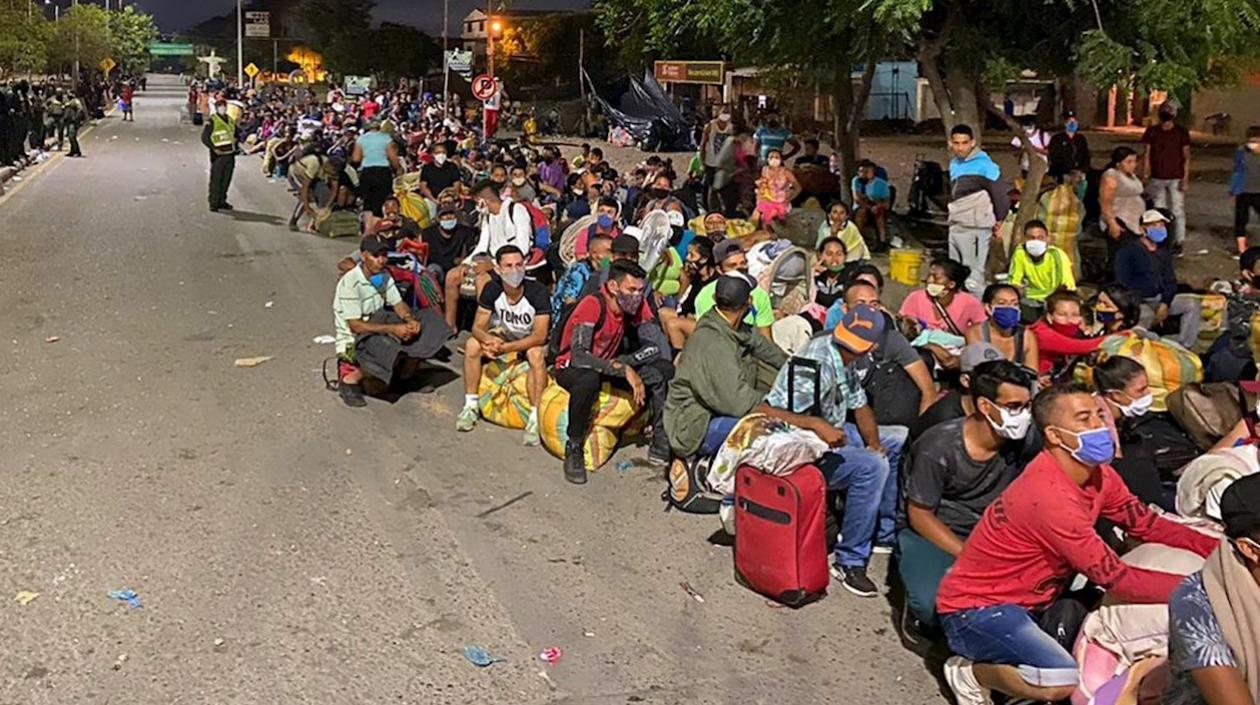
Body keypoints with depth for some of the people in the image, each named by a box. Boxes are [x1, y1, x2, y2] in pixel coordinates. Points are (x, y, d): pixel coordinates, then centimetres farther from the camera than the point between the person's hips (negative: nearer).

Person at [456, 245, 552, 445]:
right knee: (472, 344, -20)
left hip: (533, 341, -4)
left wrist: (506, 348, -39)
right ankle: (471, 405, -9)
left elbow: (539, 336, -30)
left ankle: (535, 418, -33)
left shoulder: (537, 292, -28)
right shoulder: (492, 289, -16)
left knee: (536, 354, -37)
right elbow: (478, 327, -14)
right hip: (505, 335, 4)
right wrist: (489, 340, -38)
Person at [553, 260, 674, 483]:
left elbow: (658, 346, -14)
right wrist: (624, 370, -41)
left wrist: (622, 362, -27)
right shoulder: (592, 306, -28)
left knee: (664, 371, -13)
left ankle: (660, 444, -5)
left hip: (608, 366, 6)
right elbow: (578, 356, -38)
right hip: (570, 369, -6)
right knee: (589, 379, -41)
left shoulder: (637, 305, -11)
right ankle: (574, 449, -21)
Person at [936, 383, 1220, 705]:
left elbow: (1146, 524, 3)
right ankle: (971, 671, -1)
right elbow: (1115, 579, -26)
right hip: (976, 608, -10)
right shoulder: (1047, 494, -29)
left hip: (1031, 600, 10)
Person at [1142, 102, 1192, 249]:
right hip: (1156, 179, 2)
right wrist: (1145, 176, -2)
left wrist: (1185, 178, -8)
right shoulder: (1152, 131, 2)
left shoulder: (1181, 132, -2)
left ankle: (1178, 241, 5)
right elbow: (1146, 155, 4)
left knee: (1177, 211, -1)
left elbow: (1186, 156, -1)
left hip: (1176, 178, -2)